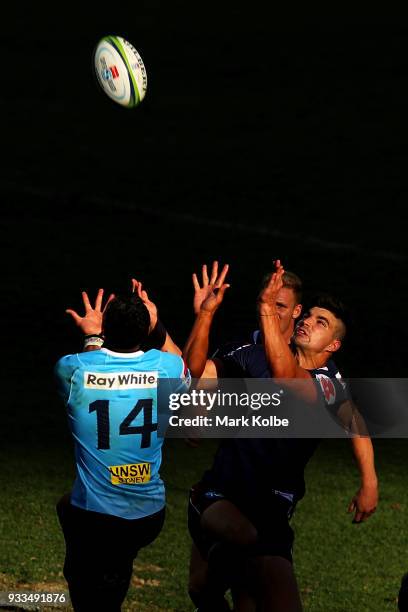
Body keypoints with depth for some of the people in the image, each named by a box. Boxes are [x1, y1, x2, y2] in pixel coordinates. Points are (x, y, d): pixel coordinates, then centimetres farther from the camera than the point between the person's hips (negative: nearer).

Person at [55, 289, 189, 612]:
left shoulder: (73, 368, -13)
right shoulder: (168, 366, -9)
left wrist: (92, 337, 31)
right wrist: (156, 327, 28)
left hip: (94, 517, -3)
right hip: (149, 515, 3)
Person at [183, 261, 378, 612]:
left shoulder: (330, 384, -4)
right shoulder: (255, 356, 5)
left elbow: (287, 377, -26)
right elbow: (195, 371, -1)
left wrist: (268, 309, -32)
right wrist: (206, 312, -13)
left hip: (271, 508, 0)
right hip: (220, 494, 0)